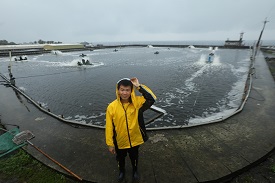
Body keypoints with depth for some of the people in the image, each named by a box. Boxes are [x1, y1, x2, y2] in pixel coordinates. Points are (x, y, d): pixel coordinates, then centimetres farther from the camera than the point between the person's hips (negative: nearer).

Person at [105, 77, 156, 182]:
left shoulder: (137, 102, -16)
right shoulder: (112, 107, -20)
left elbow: (152, 98, -28)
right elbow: (109, 127, -14)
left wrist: (138, 86, -29)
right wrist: (110, 144, -7)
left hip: (134, 140, 1)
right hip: (120, 141, 0)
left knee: (134, 158, 28)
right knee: (120, 158, 28)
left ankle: (135, 171, 60)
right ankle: (121, 171, 61)